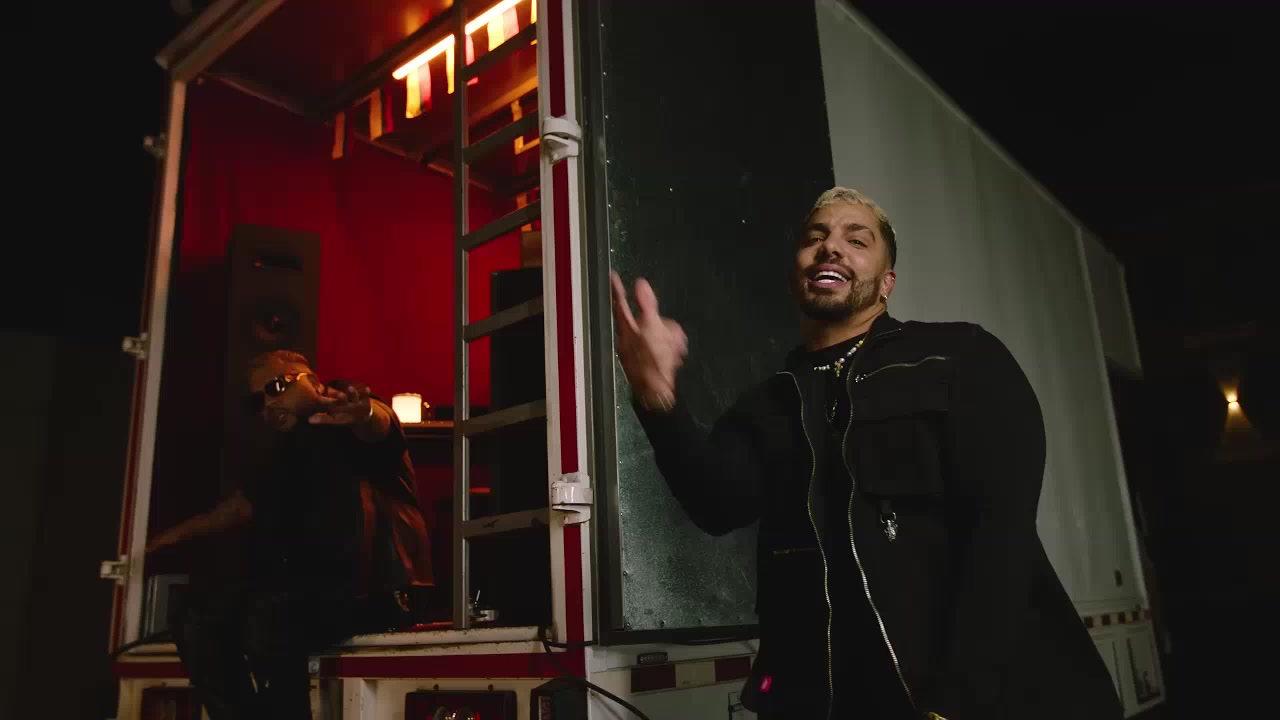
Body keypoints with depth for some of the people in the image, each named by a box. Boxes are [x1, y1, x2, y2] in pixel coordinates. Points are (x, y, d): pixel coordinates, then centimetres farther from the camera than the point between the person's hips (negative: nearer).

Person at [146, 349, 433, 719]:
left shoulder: (350, 418, -4)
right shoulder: (284, 452, 19)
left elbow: (379, 424, -30)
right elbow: (246, 503, 36)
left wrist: (363, 413, -55)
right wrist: (181, 532, 36)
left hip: (374, 588, -8)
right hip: (307, 587, 8)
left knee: (267, 619, -30)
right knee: (199, 621, -10)